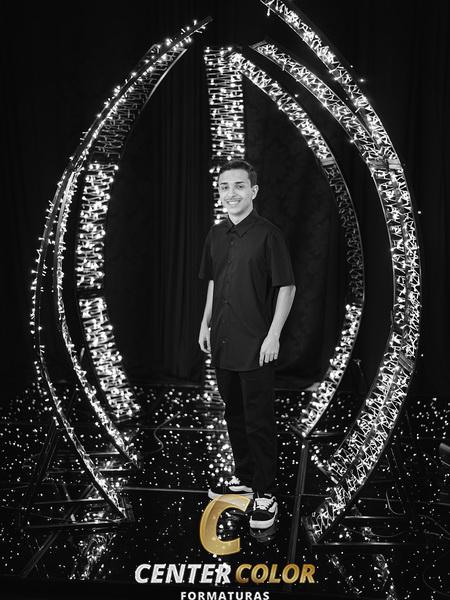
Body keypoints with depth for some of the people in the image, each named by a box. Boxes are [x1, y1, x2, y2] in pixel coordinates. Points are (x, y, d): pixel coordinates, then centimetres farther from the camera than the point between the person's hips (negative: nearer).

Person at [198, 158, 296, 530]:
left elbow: (287, 287, -10)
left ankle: (265, 493, 12)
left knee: (259, 421, 0)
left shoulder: (268, 234, -10)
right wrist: (206, 323, 16)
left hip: (255, 345, -7)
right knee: (234, 415, 17)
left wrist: (273, 335, -15)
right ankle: (244, 478, 32)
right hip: (222, 343, 7)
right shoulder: (216, 235, 11)